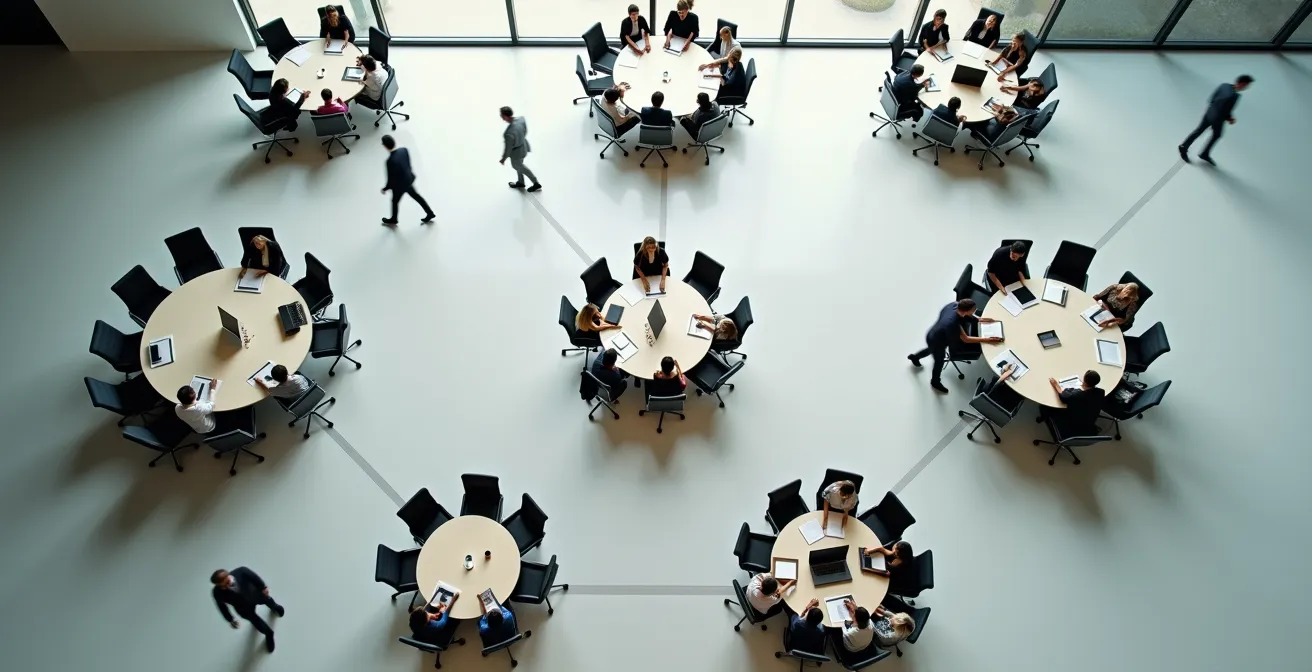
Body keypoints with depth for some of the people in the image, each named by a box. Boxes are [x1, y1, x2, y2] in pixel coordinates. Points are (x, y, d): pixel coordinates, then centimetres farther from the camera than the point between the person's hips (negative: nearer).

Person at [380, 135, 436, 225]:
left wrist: (385, 189, -8)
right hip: (409, 179, 6)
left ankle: (393, 220, 50)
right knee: (415, 195, 29)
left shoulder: (390, 161, -38)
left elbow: (391, 179, -26)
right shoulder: (404, 150, -19)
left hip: (400, 185, -5)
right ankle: (430, 214, 44)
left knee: (395, 201, 22)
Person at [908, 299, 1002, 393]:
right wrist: (988, 340, -29)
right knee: (939, 361, 22)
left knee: (931, 350, 38)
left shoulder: (954, 305, -24)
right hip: (936, 342, -7)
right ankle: (935, 382, 51)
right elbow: (966, 339, -30)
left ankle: (914, 357, 67)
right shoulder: (952, 324, -45)